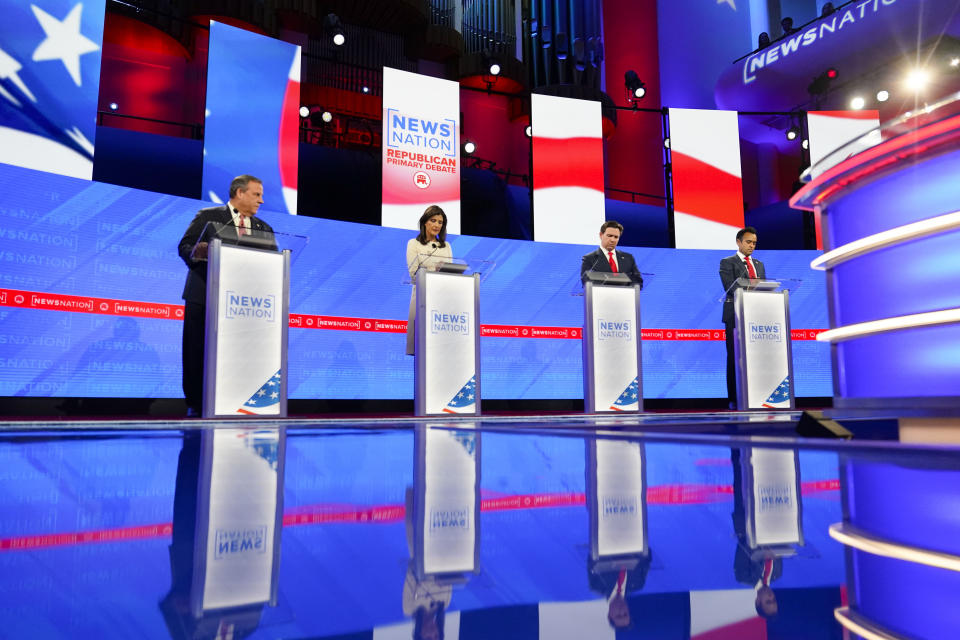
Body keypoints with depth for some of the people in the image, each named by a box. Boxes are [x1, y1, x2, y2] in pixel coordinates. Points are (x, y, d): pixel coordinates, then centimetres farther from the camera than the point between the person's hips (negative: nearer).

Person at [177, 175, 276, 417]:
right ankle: (196, 406, 9)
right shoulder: (207, 216, 7)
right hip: (204, 296, -2)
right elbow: (185, 247, 1)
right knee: (197, 354, 0)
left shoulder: (263, 228, 18)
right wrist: (199, 253, -21)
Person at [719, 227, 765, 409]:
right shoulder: (727, 262, 4)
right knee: (735, 358, -3)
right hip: (735, 316, -4)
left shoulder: (759, 264, 21)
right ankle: (734, 399, 0)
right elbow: (730, 287, -9)